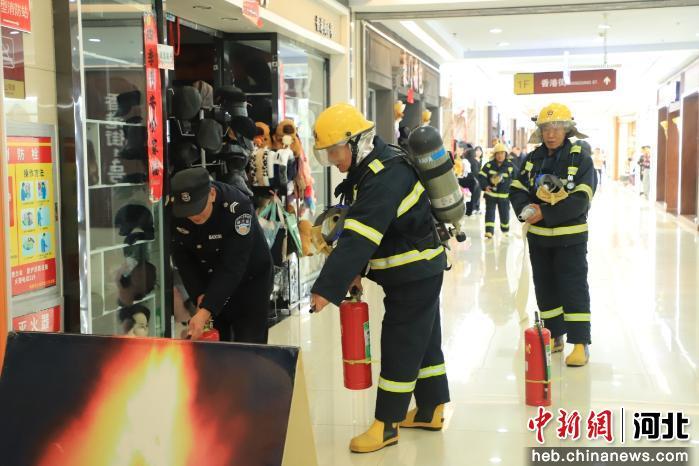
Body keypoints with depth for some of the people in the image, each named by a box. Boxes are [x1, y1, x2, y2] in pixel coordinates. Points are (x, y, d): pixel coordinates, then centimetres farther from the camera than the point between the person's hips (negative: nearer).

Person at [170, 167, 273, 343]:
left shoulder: (237, 207, -32)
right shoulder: (174, 212, -17)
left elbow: (233, 266, -35)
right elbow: (182, 257, -7)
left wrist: (206, 311, -40)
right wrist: (199, 295, -19)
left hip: (249, 280, -4)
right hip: (208, 281, 4)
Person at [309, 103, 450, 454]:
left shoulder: (385, 178, -27)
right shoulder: (373, 168, 5)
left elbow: (359, 238, -34)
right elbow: (360, 233, 13)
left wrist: (327, 289, -35)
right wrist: (356, 271, 11)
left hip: (414, 274, -10)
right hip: (420, 270, 10)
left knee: (399, 346, -2)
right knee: (423, 340, 17)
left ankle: (387, 424, 7)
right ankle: (431, 410, 29)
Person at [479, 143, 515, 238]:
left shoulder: (510, 166, -4)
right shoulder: (489, 165, -3)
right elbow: (481, 176, -7)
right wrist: (485, 186, -21)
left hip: (504, 194, 0)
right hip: (491, 193, 0)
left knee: (504, 213, 10)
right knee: (490, 212, -6)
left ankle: (505, 229, 34)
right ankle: (489, 231, -7)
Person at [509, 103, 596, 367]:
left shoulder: (580, 157, -10)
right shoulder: (533, 158, 6)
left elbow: (581, 199, -19)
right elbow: (517, 190, 3)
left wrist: (546, 213, -23)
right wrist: (527, 208, -18)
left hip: (570, 236, -5)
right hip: (538, 236, 5)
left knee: (573, 289, -4)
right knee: (545, 288, 12)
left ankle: (580, 343, 0)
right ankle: (554, 337, 24)